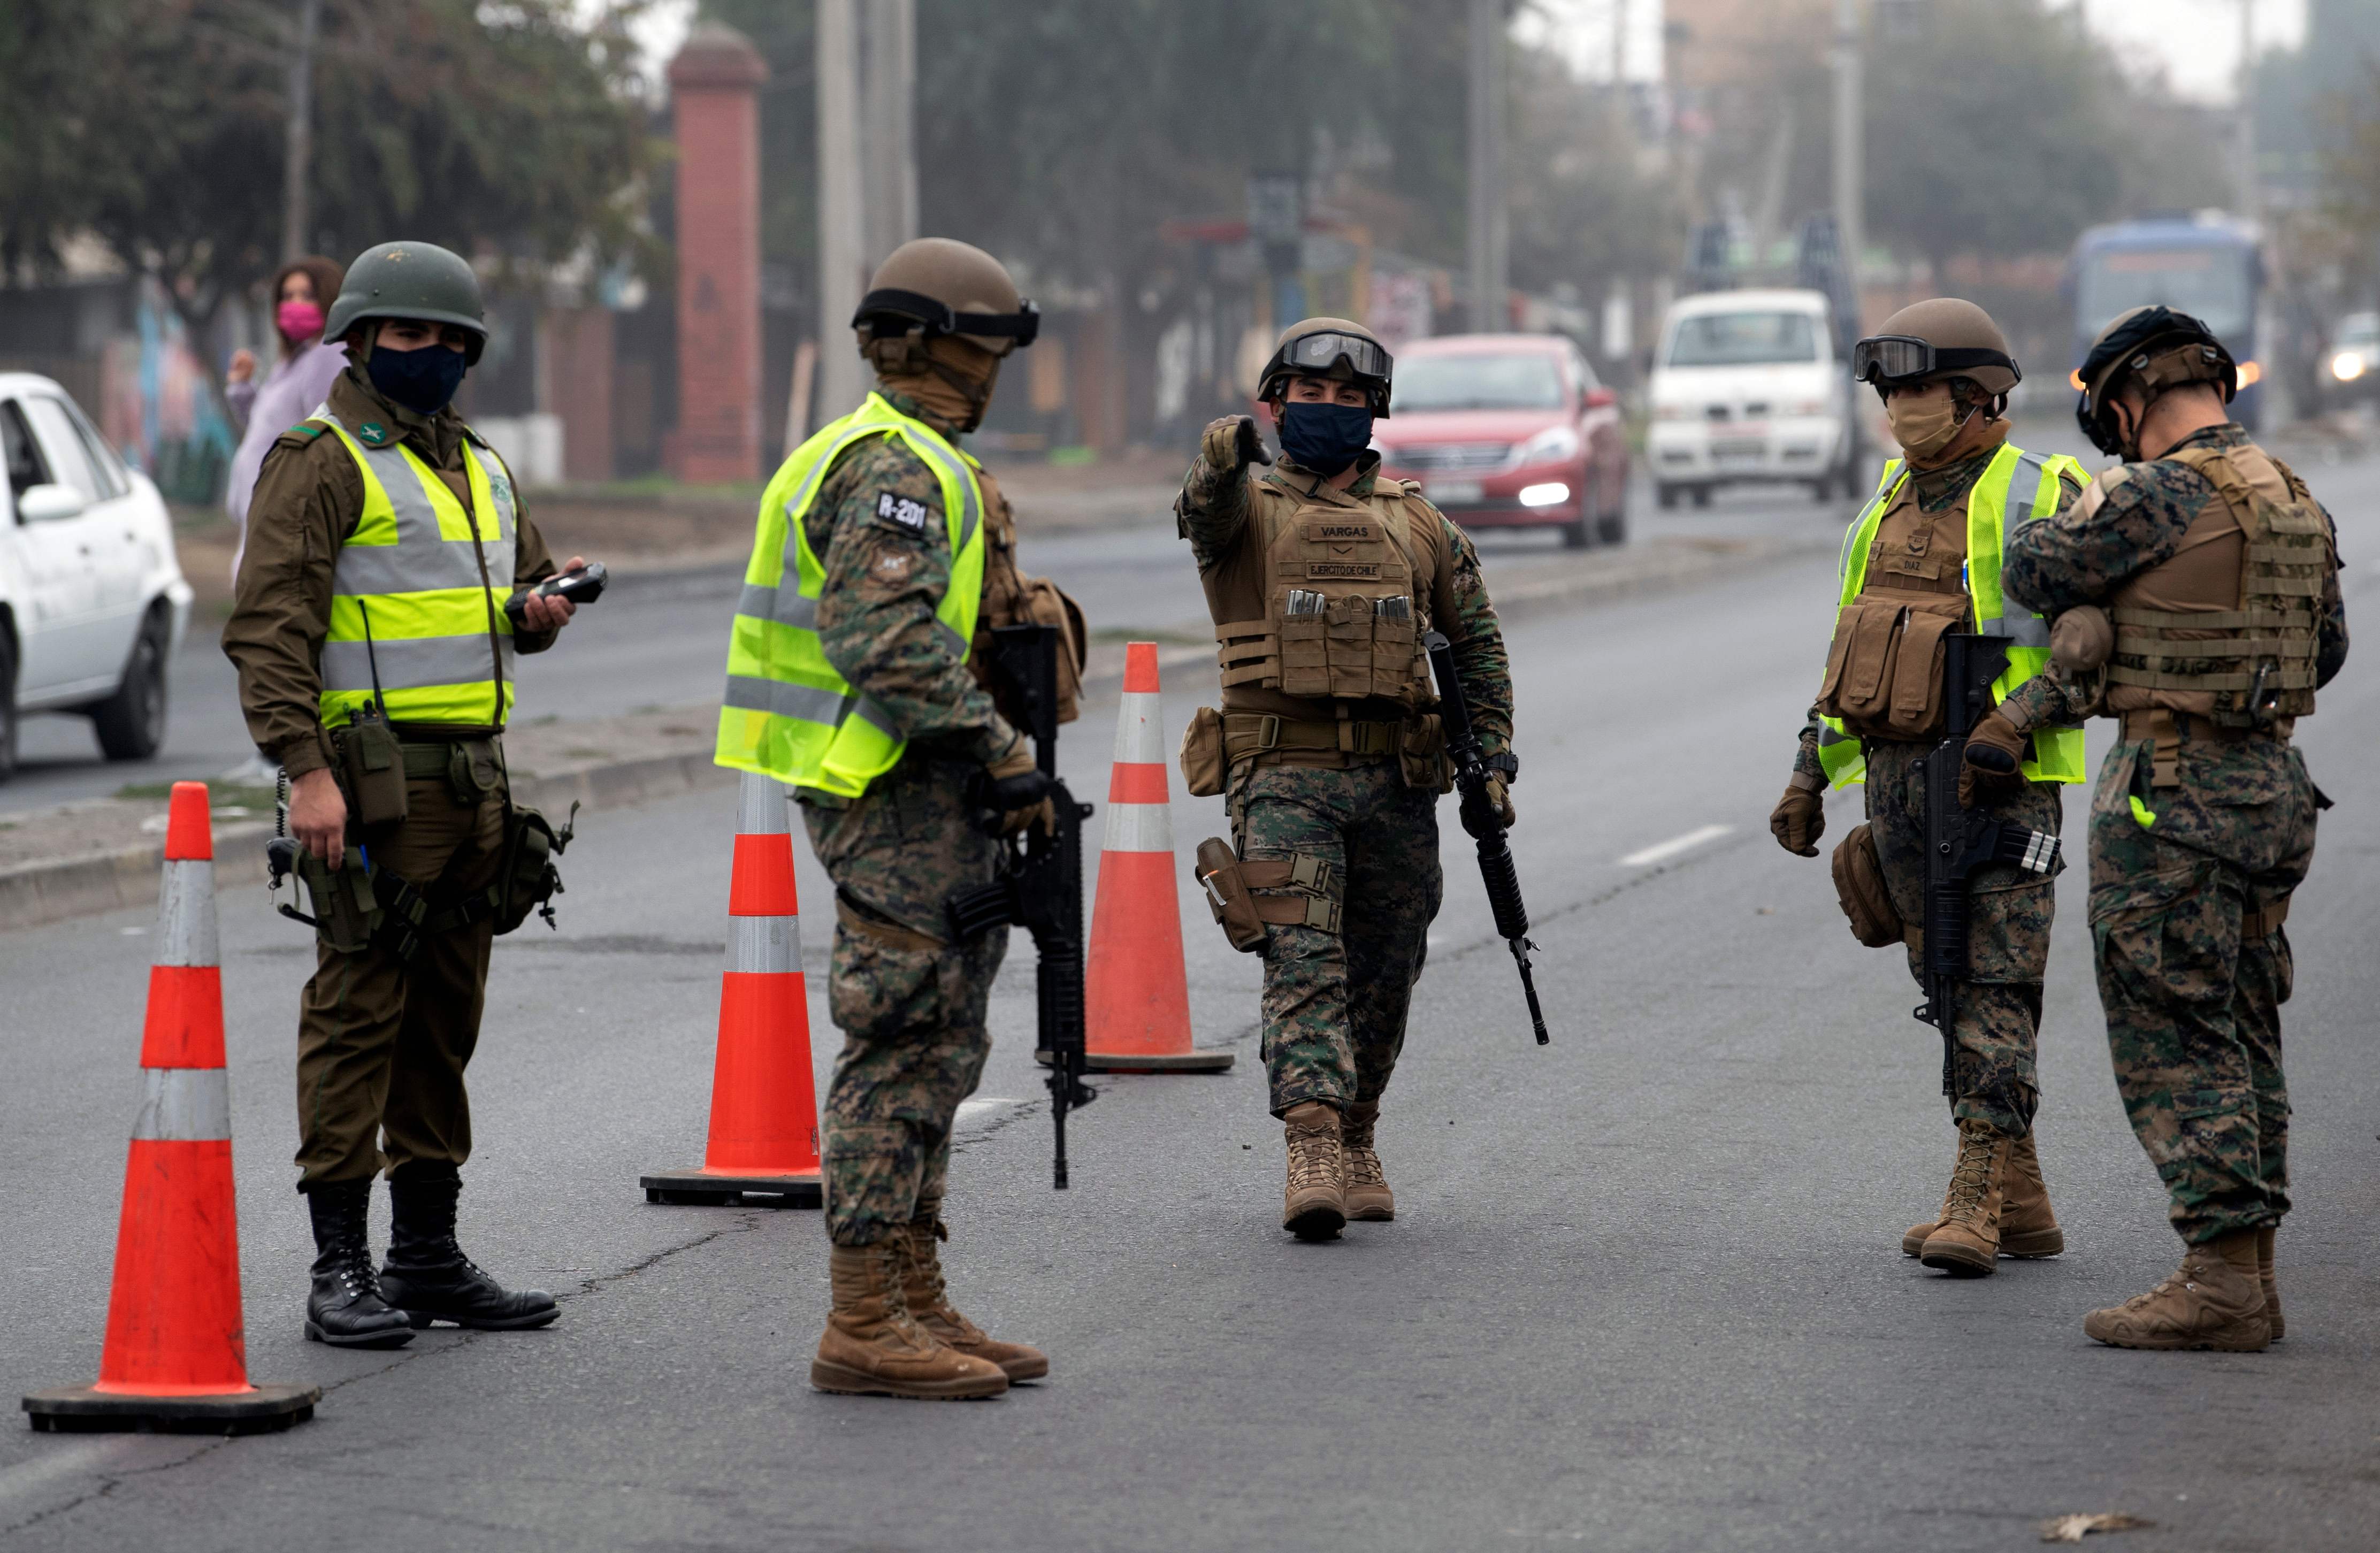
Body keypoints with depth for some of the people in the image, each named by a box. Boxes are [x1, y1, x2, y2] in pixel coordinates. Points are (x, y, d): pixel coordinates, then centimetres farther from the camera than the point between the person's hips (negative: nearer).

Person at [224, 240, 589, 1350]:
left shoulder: (479, 468, 18)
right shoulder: (321, 463, -7)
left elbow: (524, 574, 32)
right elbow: (268, 624, -14)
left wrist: (538, 613, 6)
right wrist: (305, 770, -23)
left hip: (475, 782, 8)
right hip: (376, 781, -8)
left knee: (446, 1017, 11)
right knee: (358, 1010, -7)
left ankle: (428, 1255, 17)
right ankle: (340, 1269, -5)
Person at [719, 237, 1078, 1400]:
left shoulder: (912, 463, 20)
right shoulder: (900, 472, -15)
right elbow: (889, 642, -26)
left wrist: (994, 759, 20)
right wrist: (1003, 752, -21)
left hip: (924, 800, 11)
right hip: (900, 796, -11)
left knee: (931, 1053, 14)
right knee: (904, 1051, -9)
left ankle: (914, 1303, 19)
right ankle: (864, 1326, -8)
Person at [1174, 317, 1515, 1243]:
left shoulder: (1416, 525, 13)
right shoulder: (1246, 511, 3)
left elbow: (1477, 638, 20)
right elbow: (1207, 515, -22)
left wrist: (1493, 756, 10)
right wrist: (1220, 468, -46)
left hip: (1395, 784, 4)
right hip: (1286, 779, -3)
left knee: (1383, 977, 10)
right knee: (1304, 965, -16)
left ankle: (1357, 1142, 27)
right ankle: (1311, 1151, -24)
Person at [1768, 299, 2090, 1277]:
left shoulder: (2034, 500, -7)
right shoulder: (1889, 507, 17)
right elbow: (1851, 650, 23)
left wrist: (2014, 721, -25)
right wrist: (1812, 772, 18)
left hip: (1997, 785, -8)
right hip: (1896, 781, 8)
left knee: (1995, 989, -11)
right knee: (1950, 989, 8)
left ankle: (1976, 1202, -16)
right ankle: (2019, 1203, 14)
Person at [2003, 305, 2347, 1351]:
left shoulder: (2160, 495, -16)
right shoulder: (2295, 502, 11)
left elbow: (2034, 575, -3)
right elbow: (2326, 649, 22)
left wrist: (2087, 508, 16)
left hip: (2173, 790, -9)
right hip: (2274, 786, 9)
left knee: (2172, 1039, -6)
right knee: (2242, 1037, 14)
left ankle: (2221, 1281, -9)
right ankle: (2248, 1273, 16)